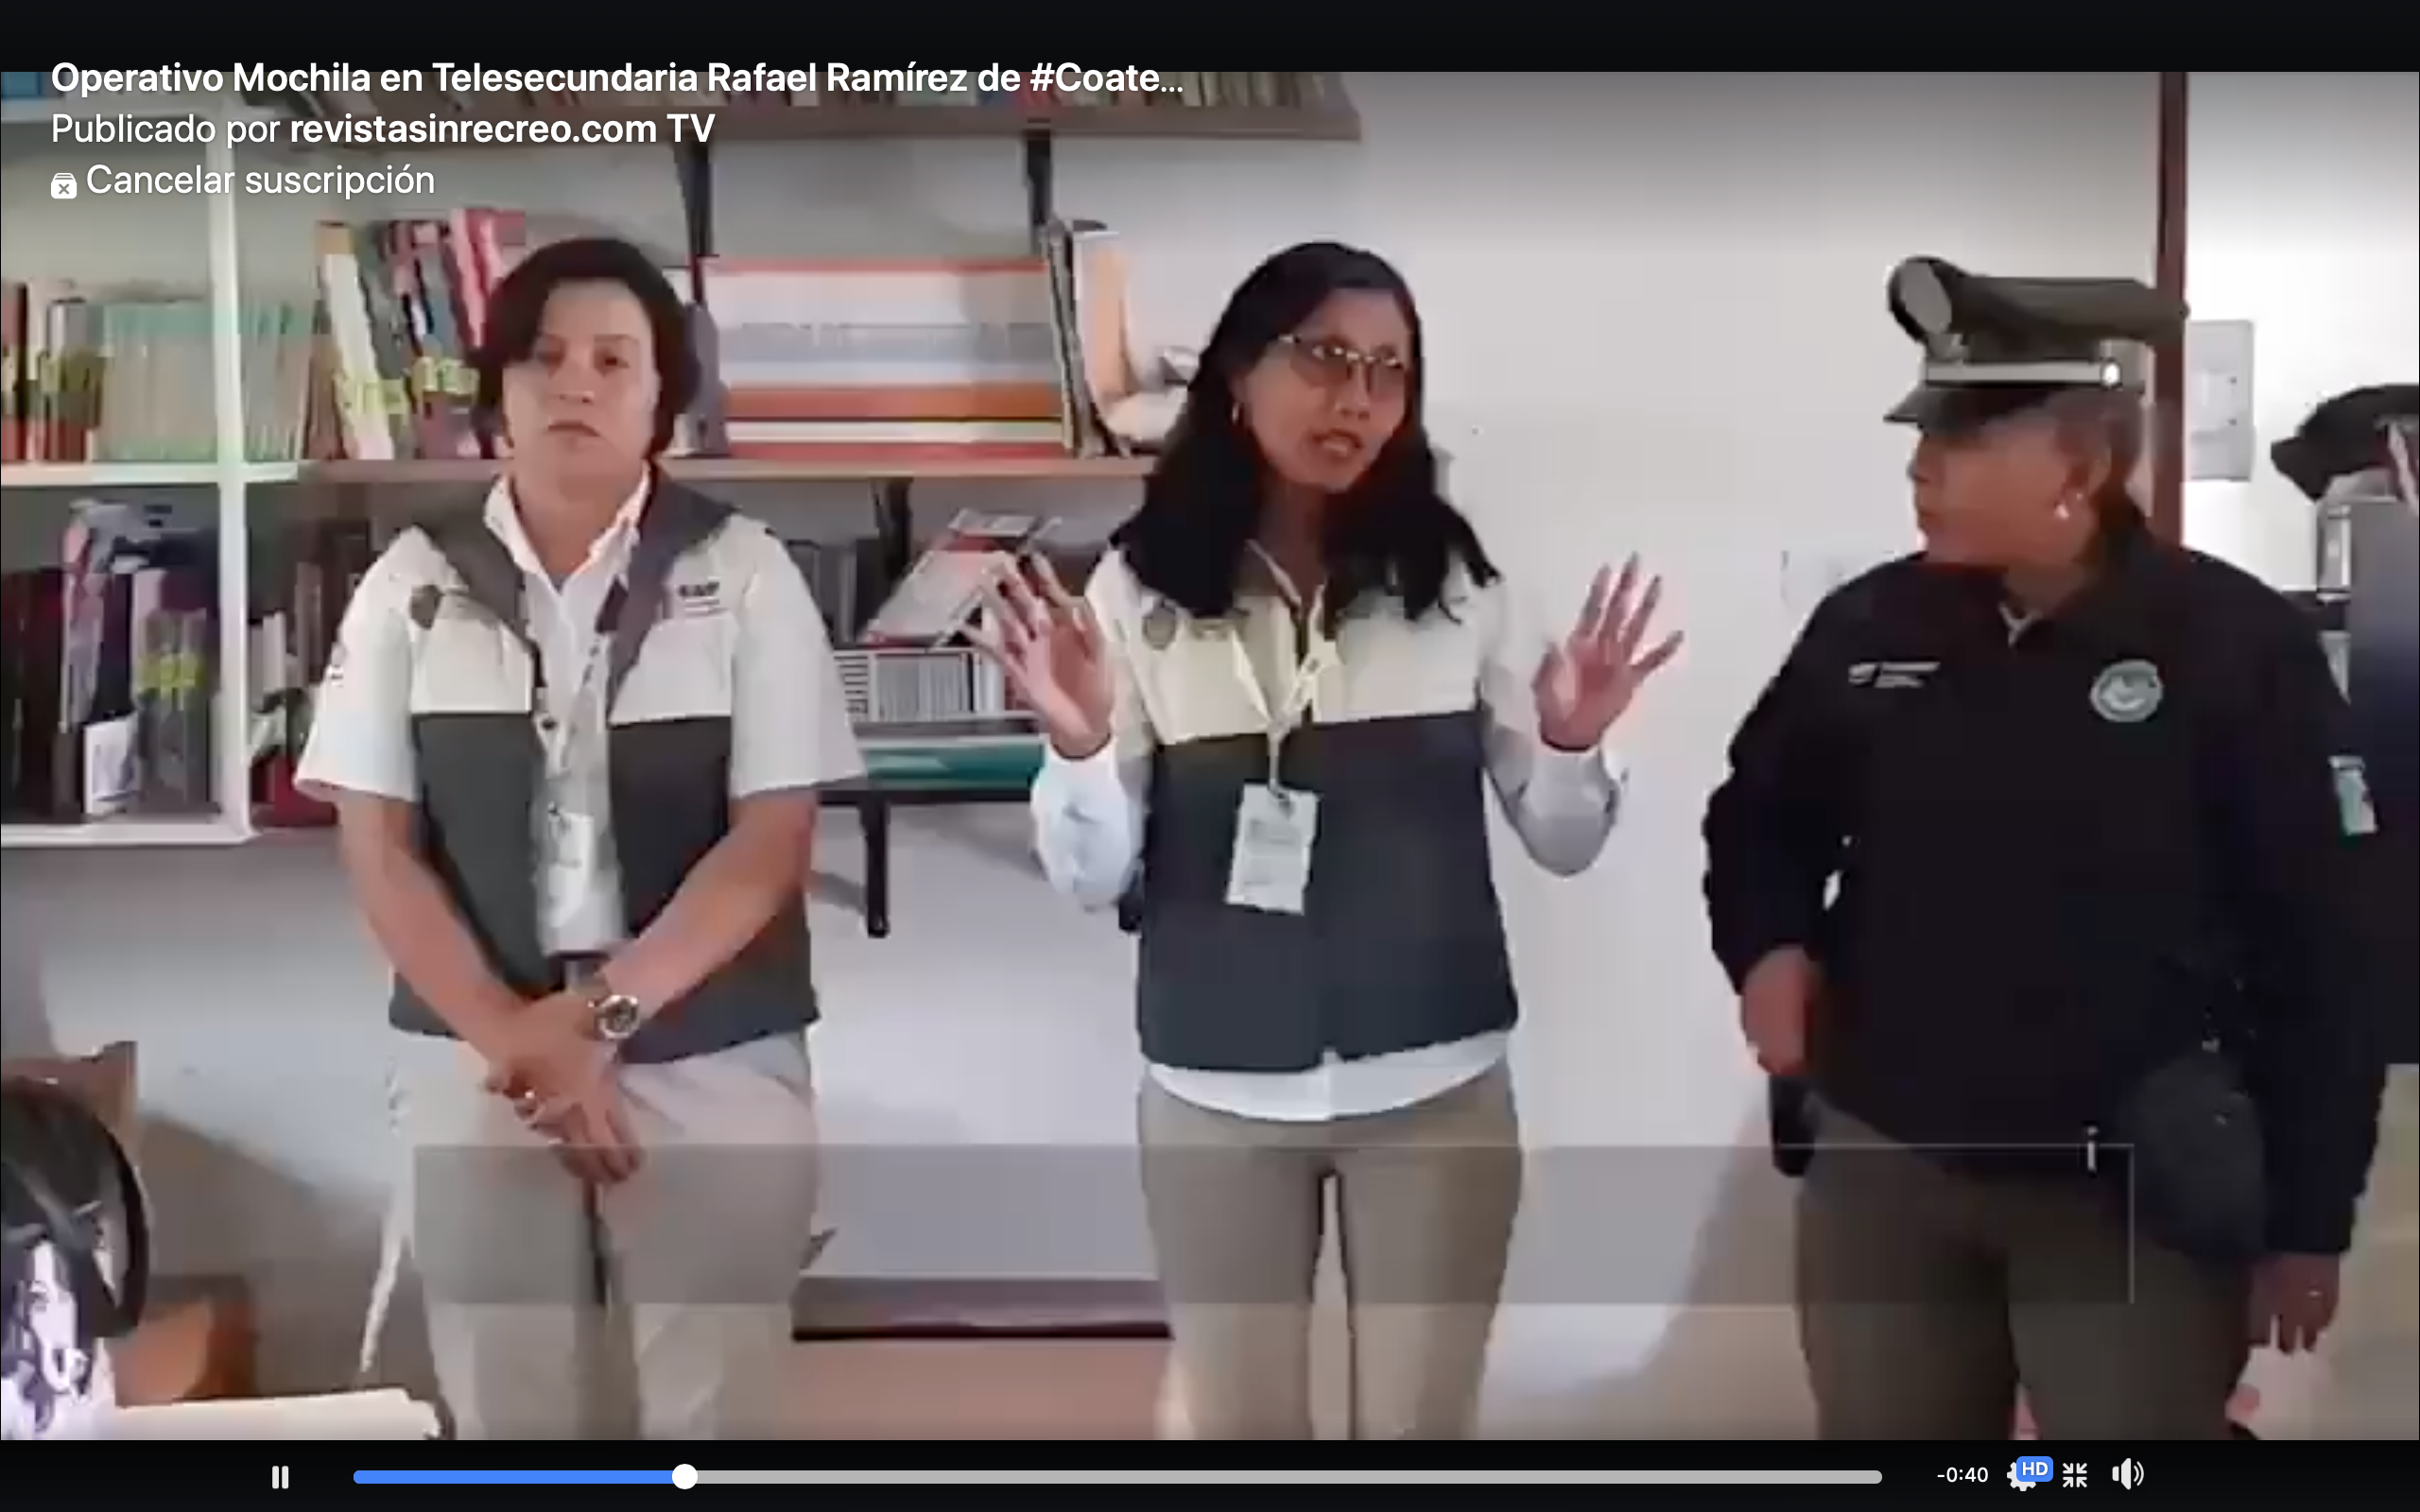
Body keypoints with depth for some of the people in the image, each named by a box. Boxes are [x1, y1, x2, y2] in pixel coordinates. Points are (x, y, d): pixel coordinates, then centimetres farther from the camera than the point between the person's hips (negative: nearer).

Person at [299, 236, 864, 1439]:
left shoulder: (743, 570, -2)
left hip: (713, 1065, -1)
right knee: (504, 1413, 9)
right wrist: (518, 1040, -12)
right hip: (474, 1065, 2)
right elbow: (379, 849, 0)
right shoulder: (416, 581, 3)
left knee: (712, 1412, 6)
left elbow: (771, 841, -7)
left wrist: (601, 1012, -18)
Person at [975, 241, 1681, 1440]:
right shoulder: (1142, 588, -6)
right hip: (1218, 1096, 0)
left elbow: (1562, 845, 2)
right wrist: (1079, 746, -24)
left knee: (1422, 1422, 13)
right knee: (1236, 1423, 14)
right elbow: (1094, 880, -6)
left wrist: (1571, 742, -18)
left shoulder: (1452, 580, -2)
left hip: (1436, 1089, 1)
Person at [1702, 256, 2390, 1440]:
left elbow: (2319, 949, -8)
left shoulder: (2238, 645, -11)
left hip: (2133, 1193, -4)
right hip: (1883, 1162, 4)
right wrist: (1766, 944, -2)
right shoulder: (1868, 627, 1)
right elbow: (1761, 818, 18)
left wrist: (2306, 1219, -8)